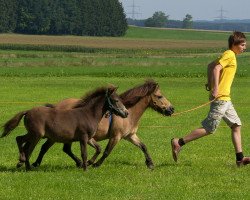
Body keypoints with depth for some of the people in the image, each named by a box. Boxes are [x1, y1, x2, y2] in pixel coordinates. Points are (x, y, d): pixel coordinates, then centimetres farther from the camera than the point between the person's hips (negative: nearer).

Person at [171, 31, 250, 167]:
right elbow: (216, 68, -24)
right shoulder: (229, 55, -11)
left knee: (236, 125, 10)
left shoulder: (230, 56, 18)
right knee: (209, 128, -8)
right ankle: (179, 142, -6)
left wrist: (210, 83, 17)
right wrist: (215, 88, -27)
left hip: (225, 98, 10)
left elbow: (210, 66, 25)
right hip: (220, 98, -10)